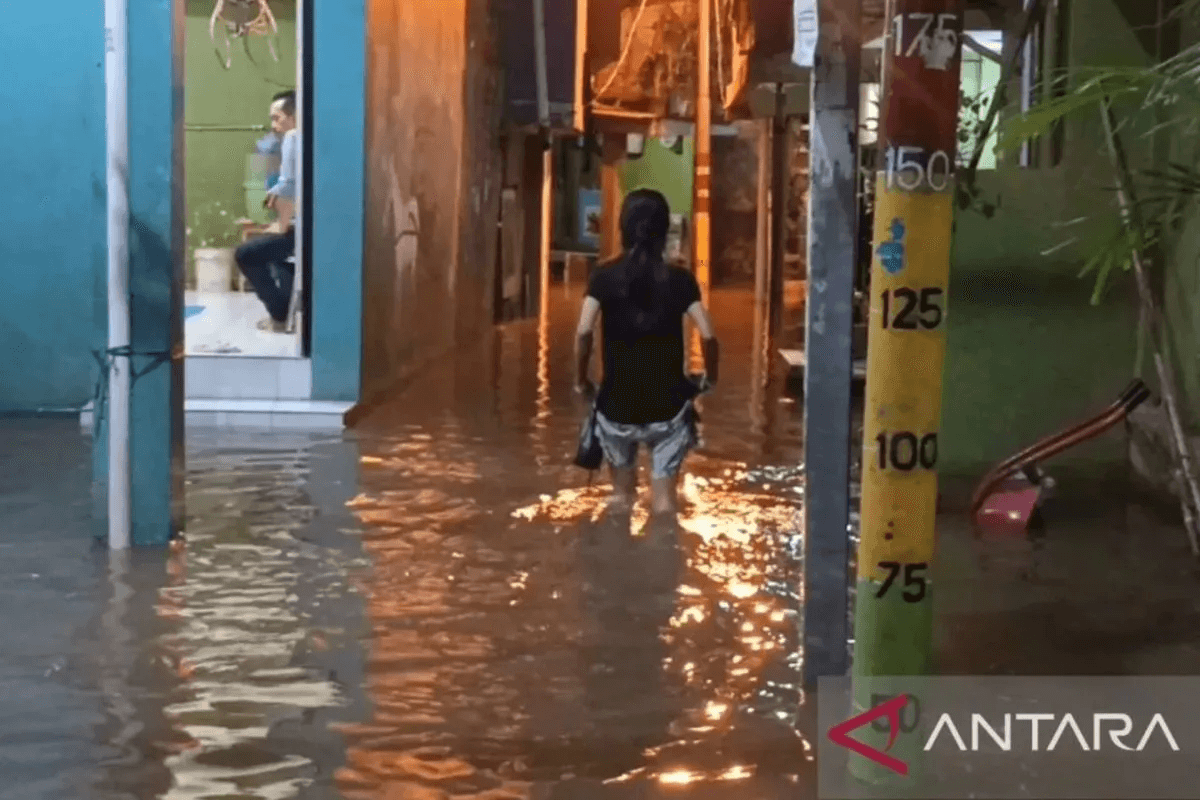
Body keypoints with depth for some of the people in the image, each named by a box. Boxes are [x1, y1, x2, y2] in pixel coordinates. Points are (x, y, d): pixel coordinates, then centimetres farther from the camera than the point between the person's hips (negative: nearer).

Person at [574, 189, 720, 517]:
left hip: (617, 404, 1)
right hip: (667, 405, -1)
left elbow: (583, 331, -13)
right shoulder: (679, 279, -5)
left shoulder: (605, 277, -5)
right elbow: (708, 335, -9)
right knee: (664, 497, 6)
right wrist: (710, 376, 9)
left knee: (621, 493, 19)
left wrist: (581, 380, 1)